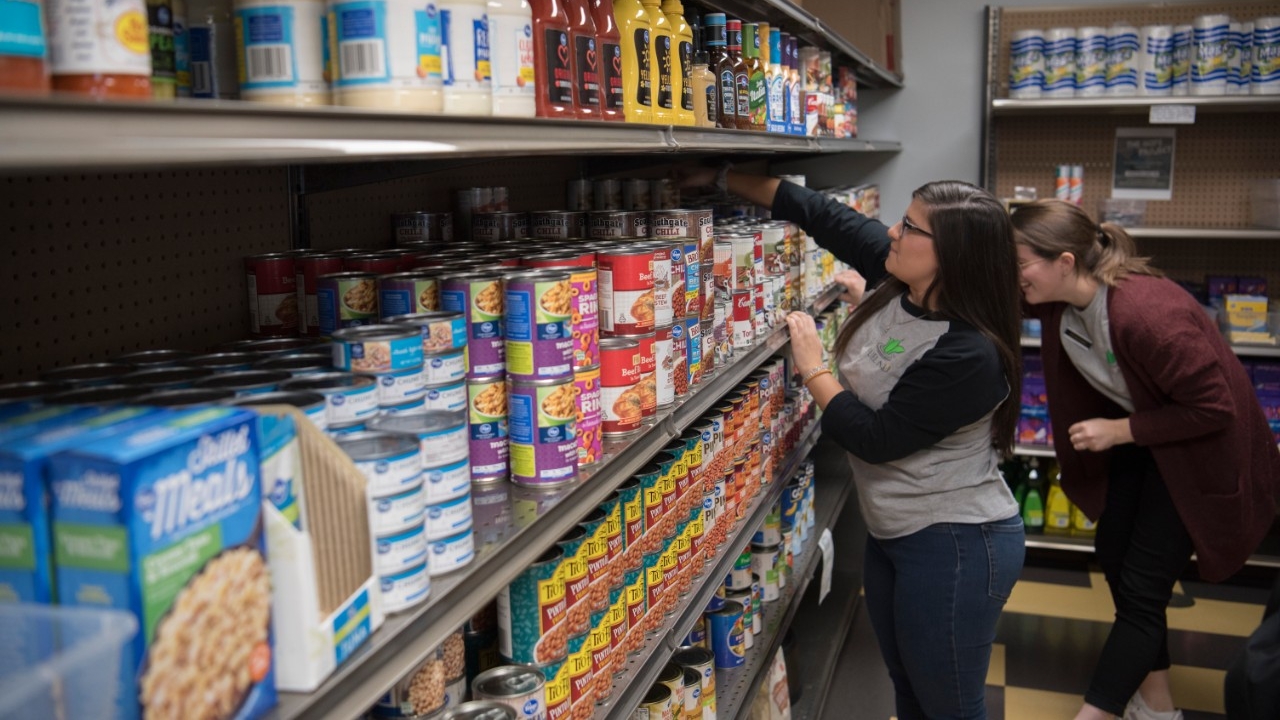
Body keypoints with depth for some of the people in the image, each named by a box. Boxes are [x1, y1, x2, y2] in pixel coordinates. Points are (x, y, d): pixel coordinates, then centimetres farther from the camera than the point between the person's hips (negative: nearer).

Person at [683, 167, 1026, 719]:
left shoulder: (968, 353, -28)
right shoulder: (896, 281, -5)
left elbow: (875, 439, -22)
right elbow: (820, 213, 3)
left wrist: (812, 369, -12)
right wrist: (721, 177, 3)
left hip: (954, 546, -9)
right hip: (890, 530, 9)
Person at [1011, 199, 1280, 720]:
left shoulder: (1146, 314, -37)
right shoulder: (1058, 295, -15)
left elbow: (1214, 408, -29)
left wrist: (1120, 430, -25)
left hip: (1197, 449, -8)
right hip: (1136, 435, 8)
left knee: (1141, 585, -4)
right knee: (1114, 556, 14)